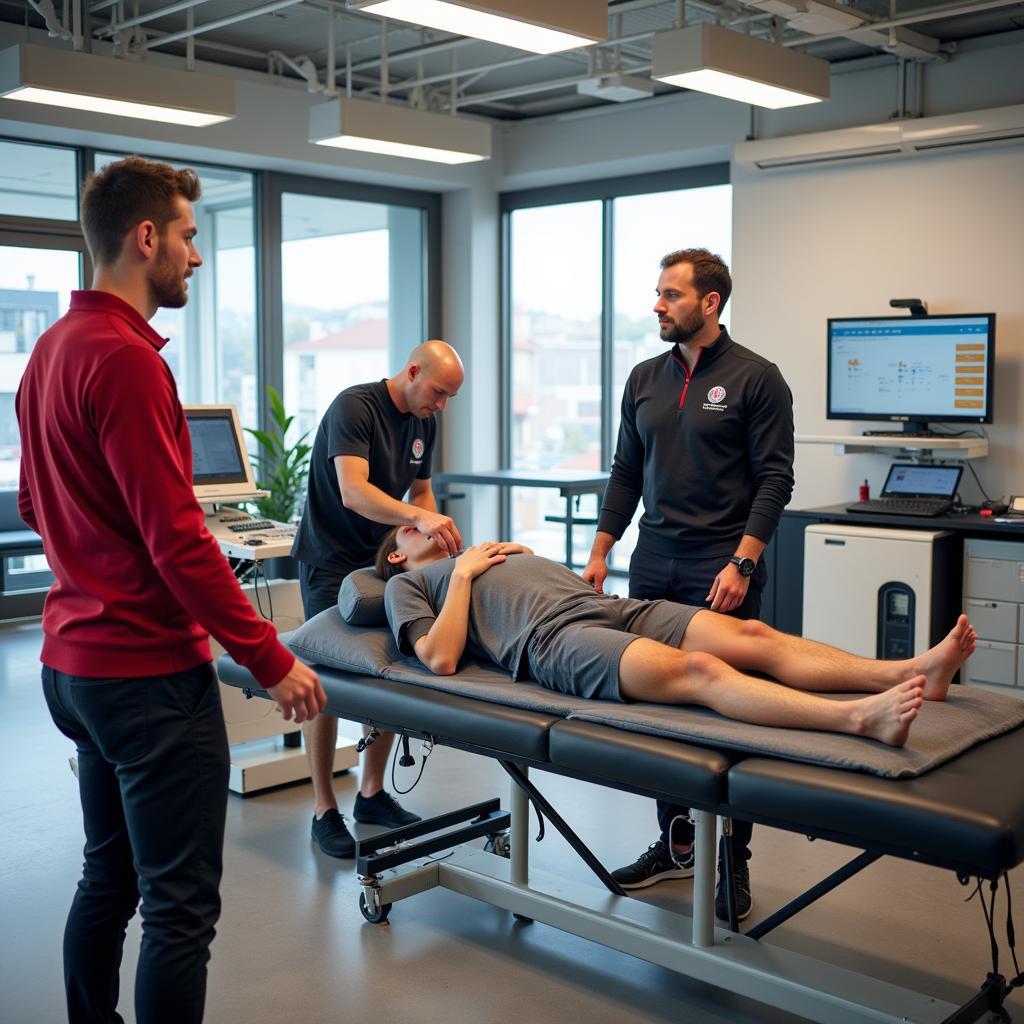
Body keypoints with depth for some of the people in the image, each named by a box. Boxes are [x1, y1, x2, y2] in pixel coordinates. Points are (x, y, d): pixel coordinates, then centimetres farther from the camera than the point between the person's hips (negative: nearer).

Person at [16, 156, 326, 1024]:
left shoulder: (52, 349, 11)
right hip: (150, 671, -10)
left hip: (76, 661, 10)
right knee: (182, 907, -1)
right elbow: (177, 538, -22)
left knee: (108, 880, 20)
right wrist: (271, 660, -16)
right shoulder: (126, 358, -18)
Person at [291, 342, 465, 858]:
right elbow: (353, 492, -30)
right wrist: (418, 516, -44)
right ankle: (324, 810, 7)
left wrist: (435, 535, -3)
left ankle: (372, 793, 18)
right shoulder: (354, 406, -18)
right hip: (331, 559, -7)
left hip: (385, 559, 7)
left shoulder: (424, 421, 7)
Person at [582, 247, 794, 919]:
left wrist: (741, 563, -15)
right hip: (654, 566, 6)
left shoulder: (755, 378, -3)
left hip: (722, 570, -5)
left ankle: (733, 860, 9)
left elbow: (775, 479, -7)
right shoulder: (645, 378, 14)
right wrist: (600, 551, 12)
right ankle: (676, 842, 22)